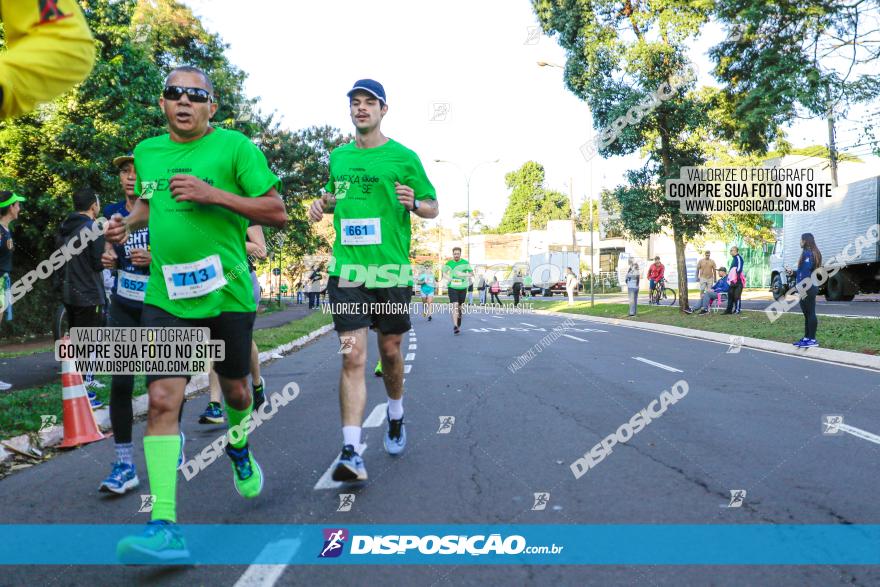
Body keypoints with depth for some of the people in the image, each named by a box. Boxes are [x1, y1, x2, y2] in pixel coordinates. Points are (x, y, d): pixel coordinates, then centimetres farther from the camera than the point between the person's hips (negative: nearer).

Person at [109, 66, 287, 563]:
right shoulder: (147, 152, 10)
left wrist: (213, 194, -19)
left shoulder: (234, 147, -5)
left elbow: (278, 212, -9)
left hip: (226, 294, -2)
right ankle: (165, 526, -6)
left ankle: (239, 450, 50)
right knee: (162, 400, -10)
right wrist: (129, 222, 7)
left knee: (235, 388, 15)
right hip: (166, 298, 3)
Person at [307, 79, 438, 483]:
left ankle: (395, 418, 39)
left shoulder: (403, 157, 2)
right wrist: (322, 204, 6)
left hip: (391, 270, -1)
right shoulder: (338, 157, 12)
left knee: (390, 351, 12)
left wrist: (413, 202, -16)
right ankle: (351, 452, -10)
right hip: (347, 270, 1)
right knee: (353, 356, -9)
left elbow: (433, 208, 6)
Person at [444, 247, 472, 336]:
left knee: (460, 307, 13)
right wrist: (447, 277, -7)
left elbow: (471, 273, 2)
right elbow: (444, 272, 15)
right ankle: (455, 326, -22)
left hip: (462, 287, 1)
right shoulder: (449, 263, 1)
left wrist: (463, 274, -16)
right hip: (452, 287, -1)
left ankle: (459, 325, 34)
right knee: (455, 305, -16)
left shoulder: (465, 262, -1)